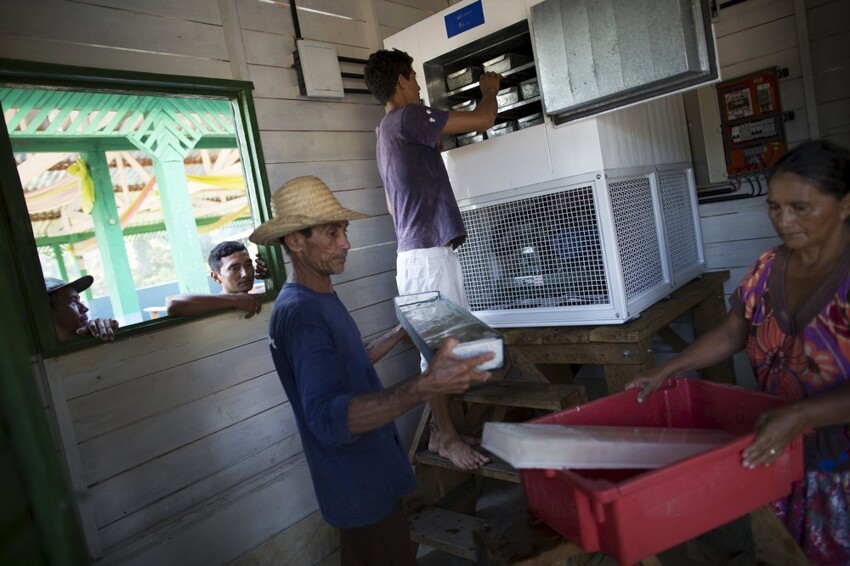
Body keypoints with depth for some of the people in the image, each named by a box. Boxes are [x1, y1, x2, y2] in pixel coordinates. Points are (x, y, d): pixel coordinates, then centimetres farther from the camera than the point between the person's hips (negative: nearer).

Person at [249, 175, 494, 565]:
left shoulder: (320, 299, 6)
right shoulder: (299, 313, -27)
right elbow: (329, 416, -38)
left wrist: (400, 333, 12)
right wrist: (425, 387, -48)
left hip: (369, 474, 10)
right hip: (358, 488, -9)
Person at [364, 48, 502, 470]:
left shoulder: (388, 133, 22)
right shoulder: (407, 118, -10)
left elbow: (394, 203, 27)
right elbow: (483, 120, -9)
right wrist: (489, 90, 11)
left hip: (424, 250, 10)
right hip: (427, 253, -10)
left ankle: (441, 429, 21)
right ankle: (446, 437, 9)